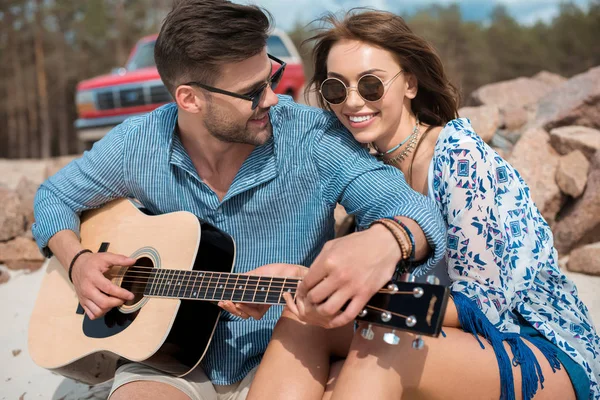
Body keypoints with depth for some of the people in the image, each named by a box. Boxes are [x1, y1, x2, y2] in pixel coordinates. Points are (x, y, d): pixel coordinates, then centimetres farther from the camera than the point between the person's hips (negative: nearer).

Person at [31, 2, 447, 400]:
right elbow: (55, 197, 9)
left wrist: (385, 240, -48)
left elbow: (416, 209, -24)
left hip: (283, 358, 0)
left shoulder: (315, 138, -18)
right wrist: (78, 260, -11)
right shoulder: (136, 144, -8)